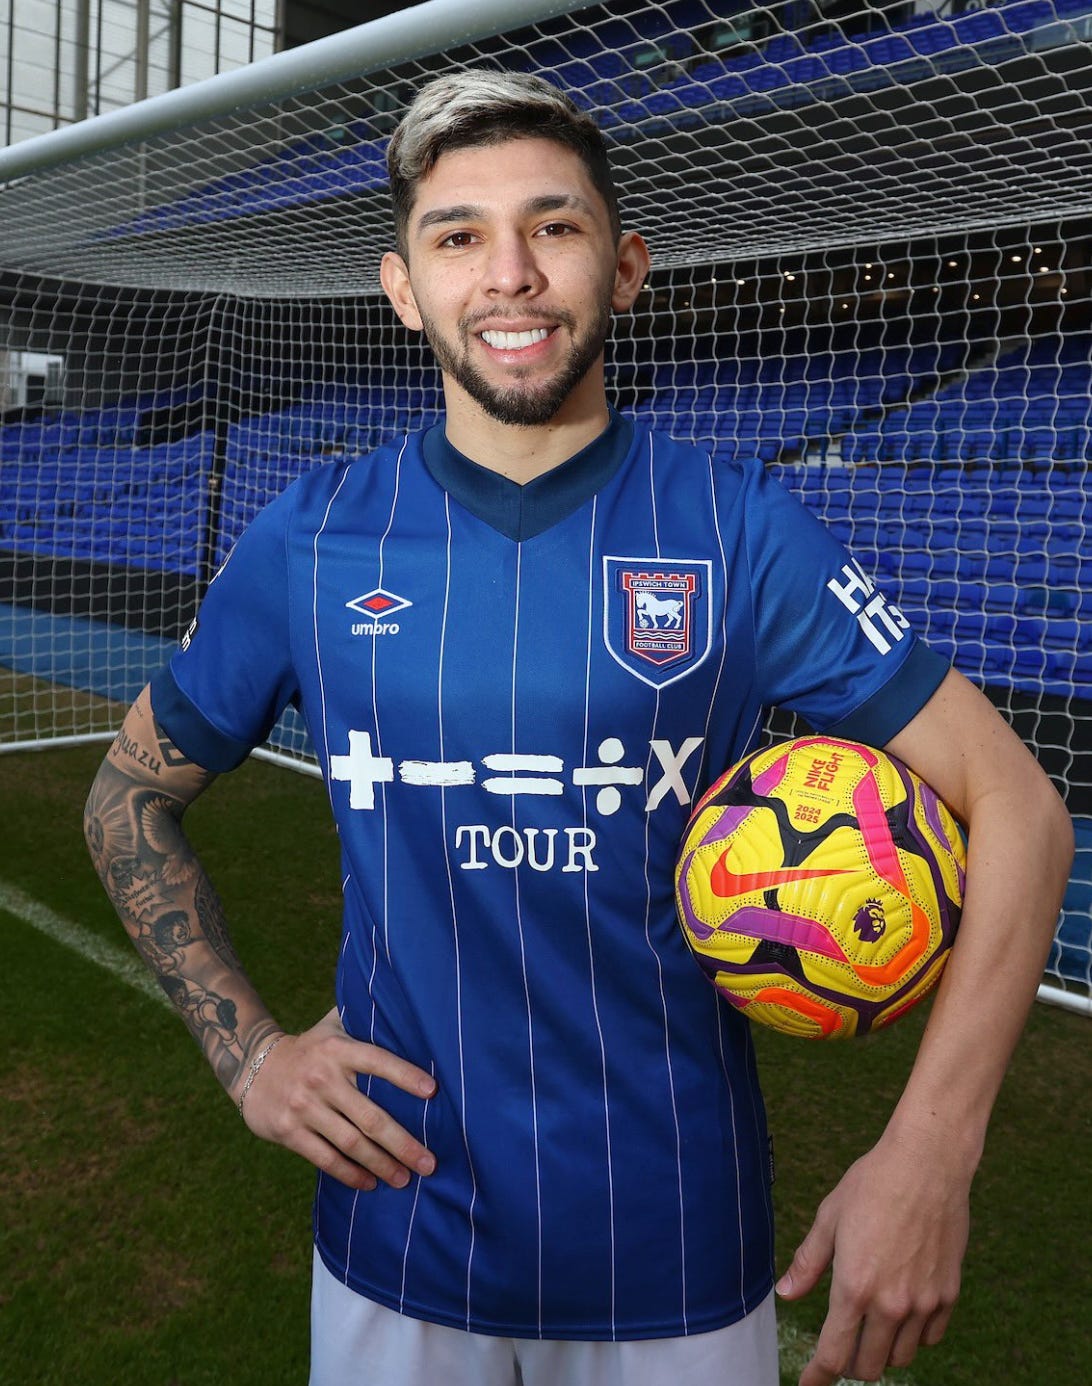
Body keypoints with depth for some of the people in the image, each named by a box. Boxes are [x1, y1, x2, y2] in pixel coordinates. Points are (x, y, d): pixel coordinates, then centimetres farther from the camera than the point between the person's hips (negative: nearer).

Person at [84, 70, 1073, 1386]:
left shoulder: (743, 533, -11)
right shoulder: (311, 540, -5)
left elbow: (1017, 809, -9)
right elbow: (130, 799, 8)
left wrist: (929, 1155, -18)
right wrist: (245, 1049, -3)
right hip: (395, 1243, 2)